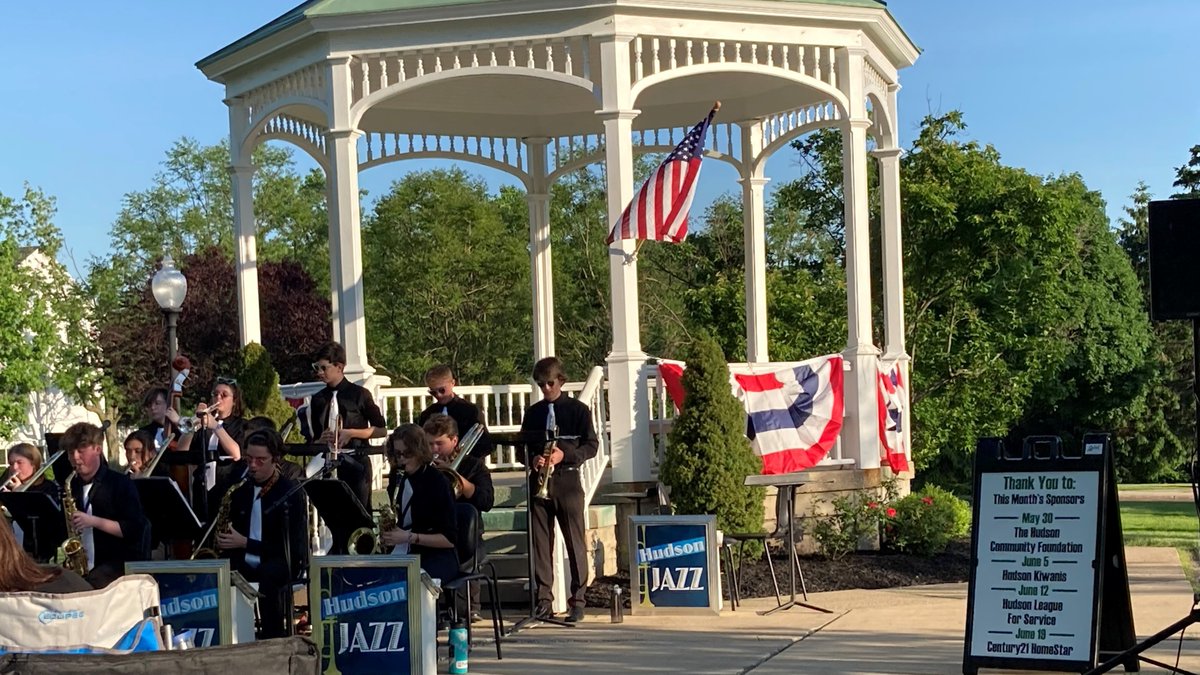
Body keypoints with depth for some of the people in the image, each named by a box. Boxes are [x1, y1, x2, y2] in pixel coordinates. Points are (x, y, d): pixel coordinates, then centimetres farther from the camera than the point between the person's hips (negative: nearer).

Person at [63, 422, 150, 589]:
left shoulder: (121, 483, -2)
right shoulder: (71, 487, 13)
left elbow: (135, 529, -9)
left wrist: (94, 521, -18)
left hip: (118, 563, -4)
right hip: (82, 565, 5)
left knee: (91, 585, -32)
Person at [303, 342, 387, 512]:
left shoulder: (359, 394, -1)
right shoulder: (318, 400, 10)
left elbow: (382, 430, 0)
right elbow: (312, 441, 15)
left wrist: (351, 433, -11)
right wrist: (321, 440, -8)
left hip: (356, 463, -3)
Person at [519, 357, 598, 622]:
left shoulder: (578, 410, 2)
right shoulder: (533, 412, 12)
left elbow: (592, 445, 0)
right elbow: (524, 446, 15)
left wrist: (564, 455, -15)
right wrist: (532, 460, -7)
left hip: (567, 479, -3)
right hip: (538, 481, 3)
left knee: (575, 541, -4)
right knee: (541, 541, 4)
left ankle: (577, 601, 1)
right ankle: (543, 598, 11)